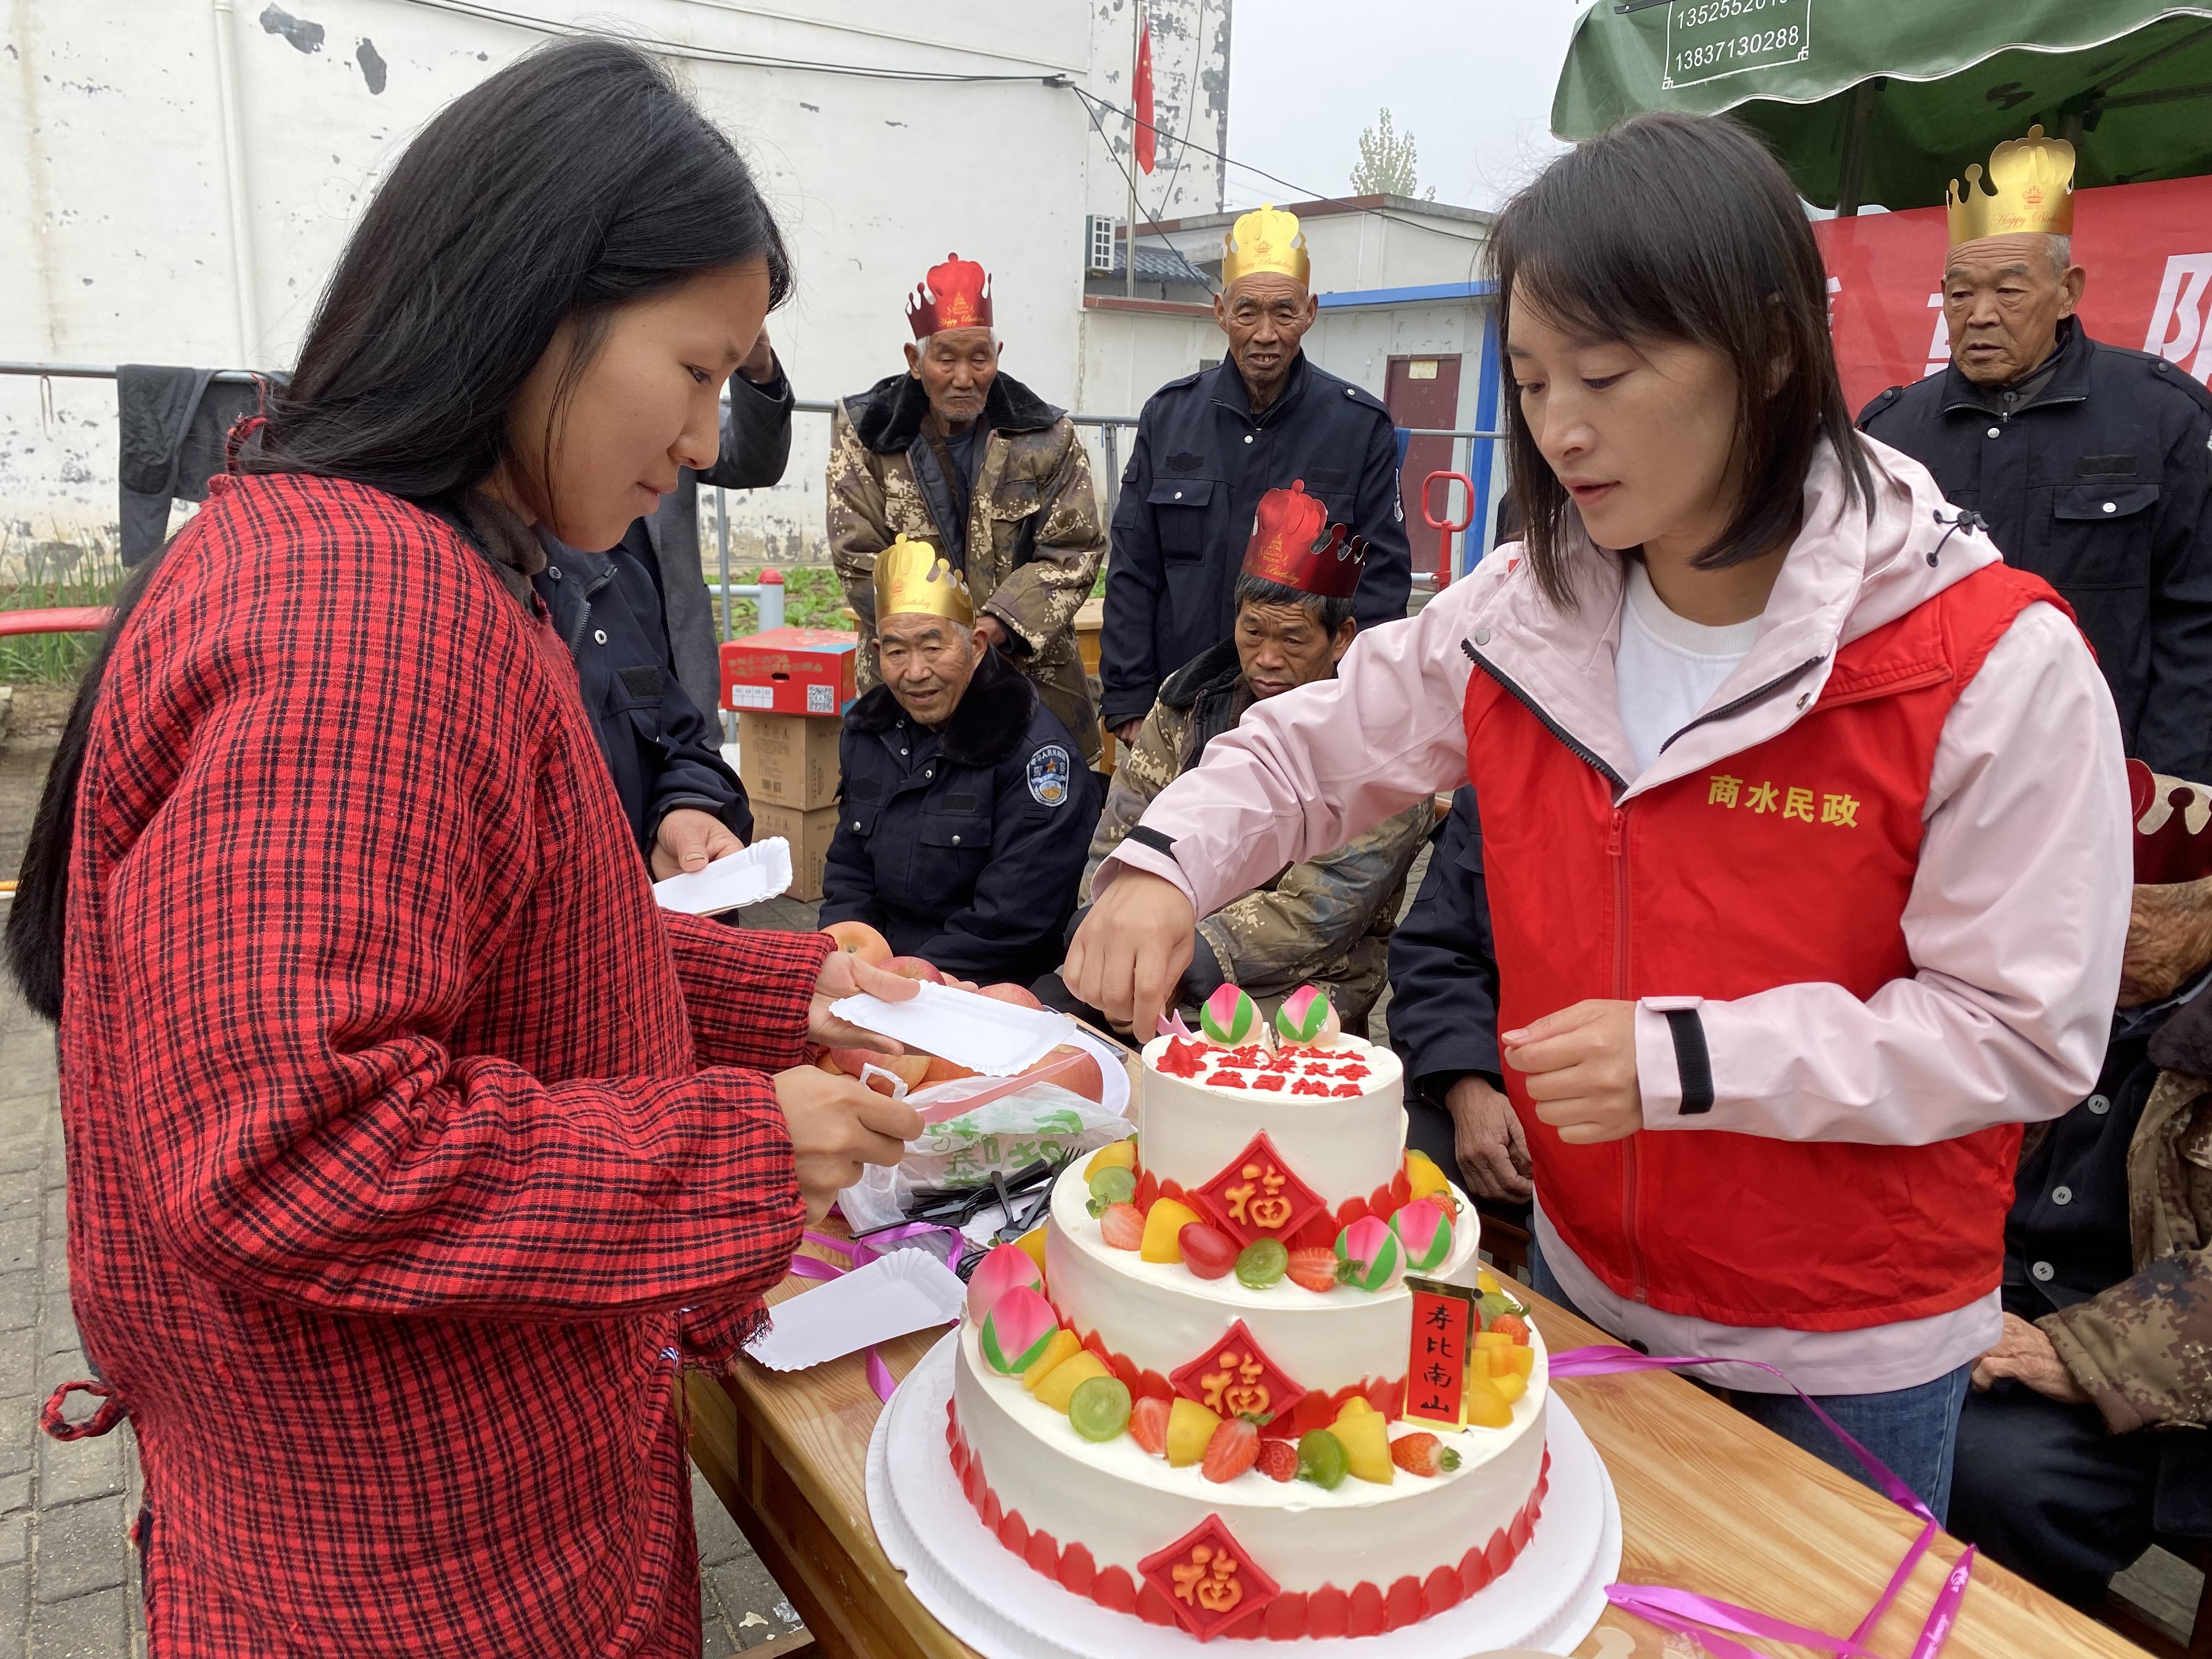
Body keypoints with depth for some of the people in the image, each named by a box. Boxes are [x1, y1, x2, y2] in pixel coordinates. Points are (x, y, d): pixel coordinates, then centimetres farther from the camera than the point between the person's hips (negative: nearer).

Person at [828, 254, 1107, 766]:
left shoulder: (1047, 438, 2)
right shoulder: (865, 434, 1)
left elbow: (1075, 553, -2)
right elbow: (859, 561, -4)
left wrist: (999, 623, -18)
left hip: (1032, 677, 1)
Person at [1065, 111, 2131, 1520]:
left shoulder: (1997, 666, -21)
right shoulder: (1525, 616, -8)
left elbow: (2028, 1034, -18)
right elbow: (1315, 751, 1)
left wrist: (1687, 1060, -28)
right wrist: (1164, 865, -18)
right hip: (1580, 1279, 4)